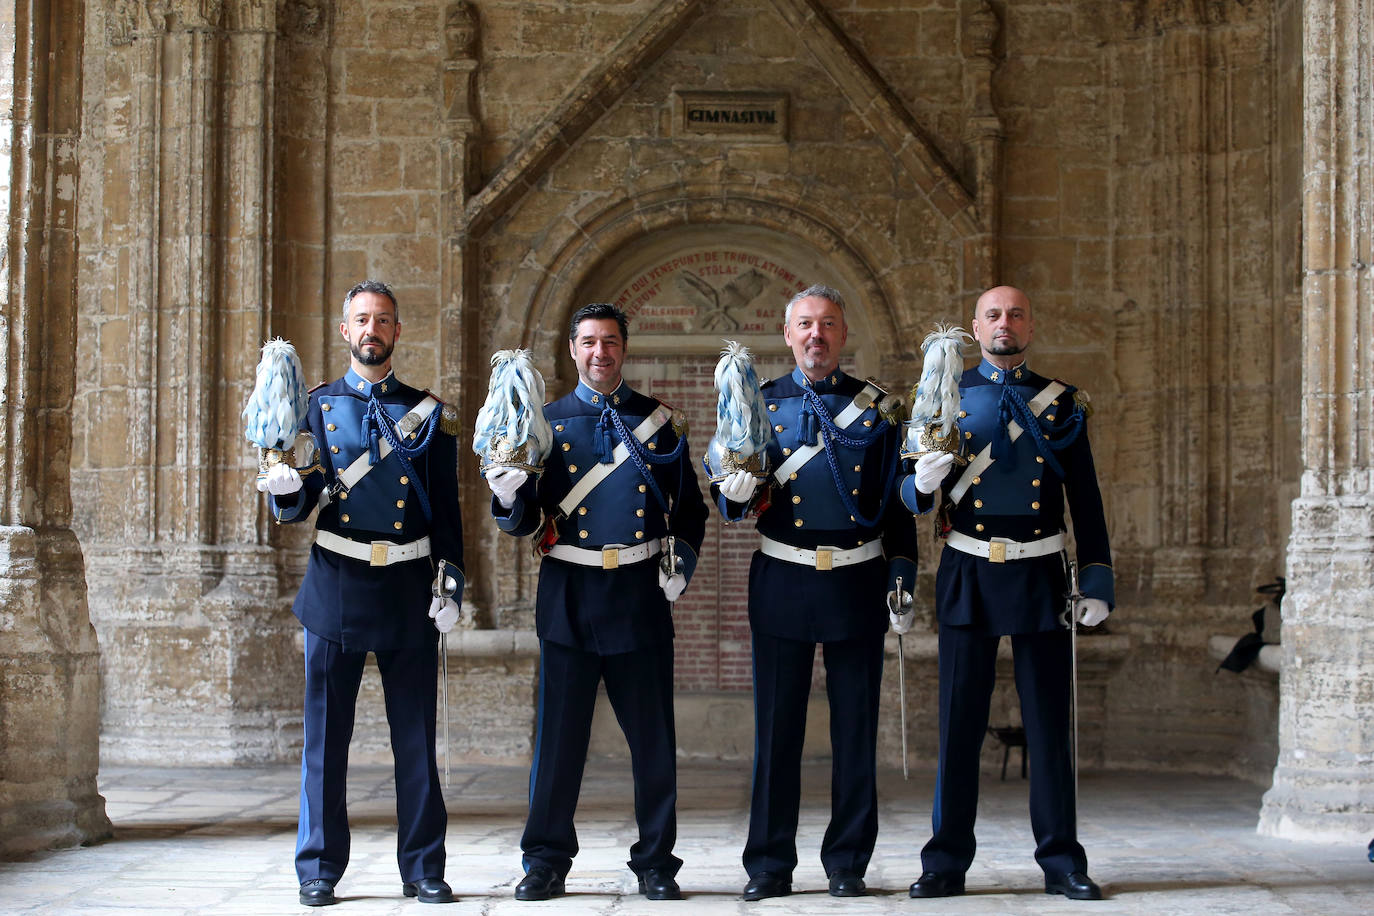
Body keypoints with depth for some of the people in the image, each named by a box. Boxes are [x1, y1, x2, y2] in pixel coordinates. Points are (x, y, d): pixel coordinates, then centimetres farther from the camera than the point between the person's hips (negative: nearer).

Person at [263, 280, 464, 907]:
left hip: (409, 593, 0)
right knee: (326, 736, 2)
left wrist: (451, 587, 1)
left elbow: (446, 509, 9)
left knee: (416, 737, 3)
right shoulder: (317, 405, 8)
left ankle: (423, 869, 11)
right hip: (336, 587, 0)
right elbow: (296, 507, 3)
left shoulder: (428, 412, 9)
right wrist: (288, 490, -20)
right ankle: (319, 869, 12)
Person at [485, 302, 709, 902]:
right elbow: (524, 521, 5)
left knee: (652, 738, 4)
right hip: (569, 598, 0)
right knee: (559, 733, 2)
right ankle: (547, 859, 14)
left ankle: (656, 862, 15)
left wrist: (683, 560, 0)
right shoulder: (546, 422, 8)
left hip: (641, 598, 1)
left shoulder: (660, 422, 10)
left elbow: (690, 509, 15)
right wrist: (508, 494, -16)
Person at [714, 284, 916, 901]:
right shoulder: (761, 404, 6)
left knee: (855, 728, 4)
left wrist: (902, 571, 2)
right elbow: (731, 505, 3)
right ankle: (770, 866, 11)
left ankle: (848, 863, 15)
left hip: (858, 583, 0)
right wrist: (738, 486, -19)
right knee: (777, 728, 3)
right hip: (782, 583, 0)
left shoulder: (876, 407, 7)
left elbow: (897, 501, 11)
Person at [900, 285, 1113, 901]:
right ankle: (946, 865, 8)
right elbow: (912, 493, 5)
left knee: (1049, 723, 4)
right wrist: (922, 483, -19)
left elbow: (1086, 501, 8)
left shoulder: (1062, 403, 8)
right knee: (959, 722, 1)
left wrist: (1097, 584, 1)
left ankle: (1061, 862, 12)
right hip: (968, 575, 0)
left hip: (1040, 575, 0)